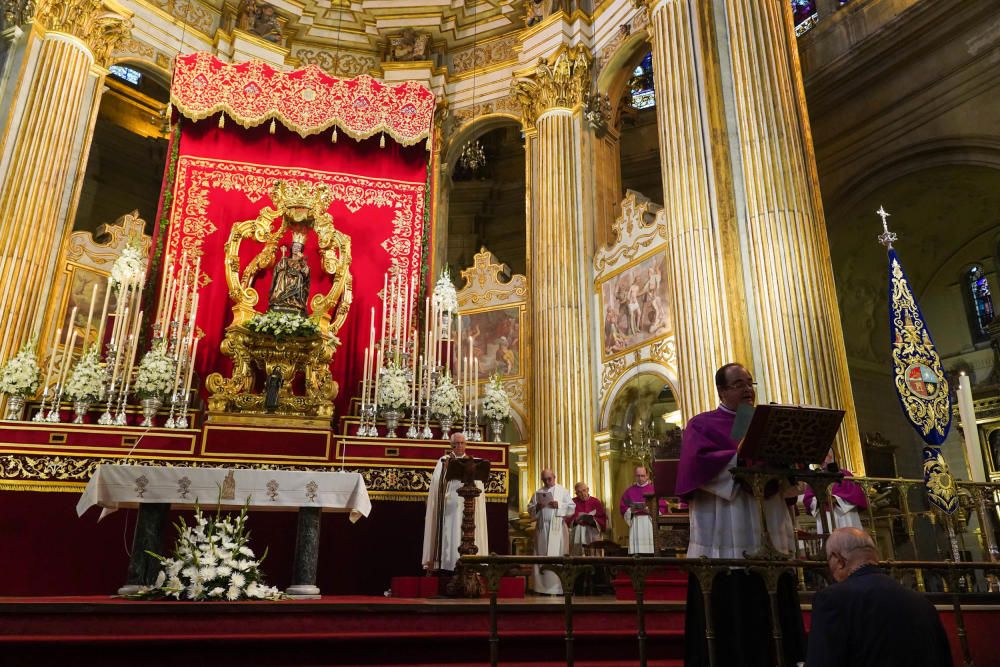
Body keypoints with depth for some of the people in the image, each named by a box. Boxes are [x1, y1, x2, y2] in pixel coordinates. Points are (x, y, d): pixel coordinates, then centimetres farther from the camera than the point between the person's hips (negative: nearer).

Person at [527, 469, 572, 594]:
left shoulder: (563, 491, 7)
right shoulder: (538, 493, 14)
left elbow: (571, 507, 1)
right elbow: (530, 509, 11)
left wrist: (558, 505, -13)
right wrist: (537, 507, -9)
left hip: (557, 527, -3)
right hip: (542, 527, 3)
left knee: (557, 555, -7)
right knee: (542, 554, 1)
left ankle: (559, 587, -4)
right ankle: (544, 587, 6)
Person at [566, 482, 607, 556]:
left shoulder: (596, 502, 3)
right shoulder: (573, 502, 2)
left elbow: (603, 519, 2)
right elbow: (568, 519, 2)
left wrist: (593, 520, -17)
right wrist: (575, 520, -19)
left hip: (592, 535, 0)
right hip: (577, 535, 0)